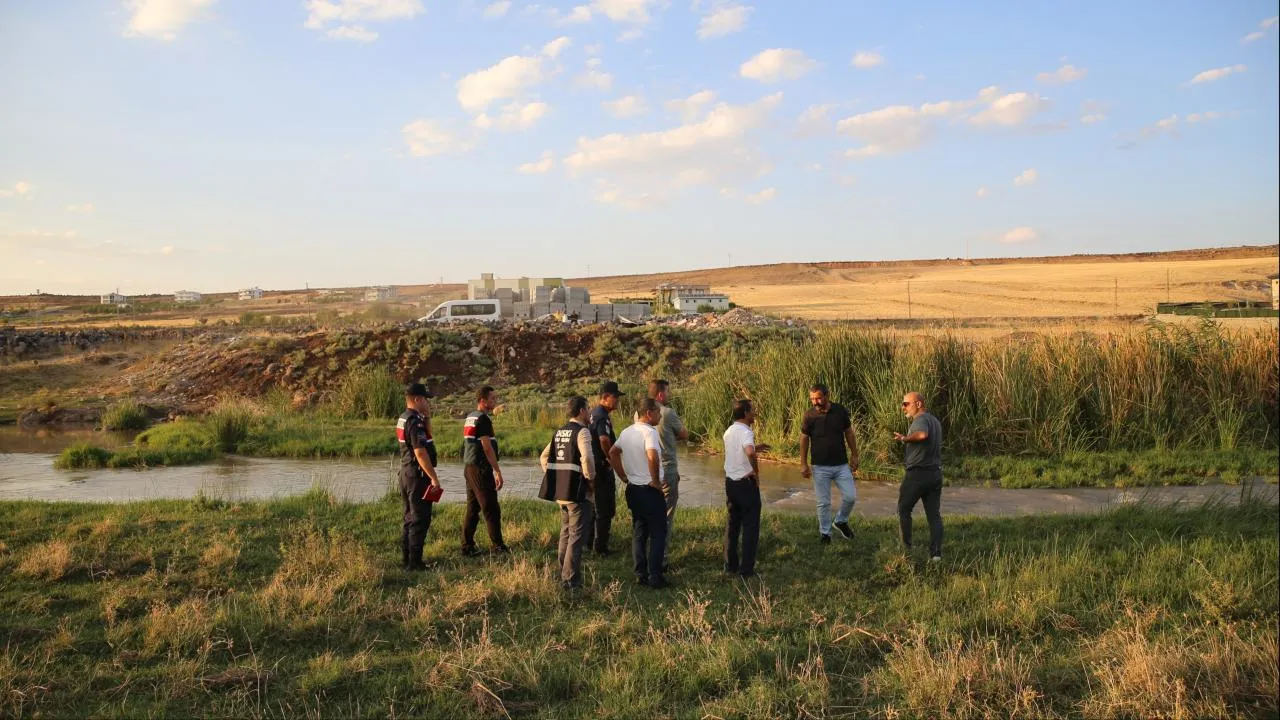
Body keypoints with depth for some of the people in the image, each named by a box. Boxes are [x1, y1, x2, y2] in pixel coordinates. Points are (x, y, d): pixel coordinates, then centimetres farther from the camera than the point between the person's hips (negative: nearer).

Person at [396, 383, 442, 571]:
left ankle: (406, 557, 24)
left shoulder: (403, 419, 12)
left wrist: (427, 417, 9)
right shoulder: (414, 421, -19)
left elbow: (426, 437, 20)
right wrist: (434, 477, -22)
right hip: (418, 475, -10)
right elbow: (420, 452, -24)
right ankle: (414, 562, -4)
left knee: (411, 518, 18)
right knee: (420, 520, -5)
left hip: (406, 473, 10)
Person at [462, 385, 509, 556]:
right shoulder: (483, 420, -14)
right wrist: (498, 472, -16)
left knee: (472, 509, 11)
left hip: (469, 468, 10)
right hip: (481, 469, -10)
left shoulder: (469, 418, 15)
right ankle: (497, 546, -2)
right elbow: (487, 448, -19)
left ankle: (467, 546, 13)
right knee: (491, 509, -5)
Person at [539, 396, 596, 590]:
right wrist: (591, 478, -13)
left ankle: (563, 575, 27)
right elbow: (587, 458, -27)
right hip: (578, 492, -8)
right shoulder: (582, 431, -13)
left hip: (561, 492, 8)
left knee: (566, 533, 19)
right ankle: (571, 580, -3)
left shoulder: (559, 432, 13)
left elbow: (544, 457, 18)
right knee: (577, 536, -3)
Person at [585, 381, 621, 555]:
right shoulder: (602, 416, -20)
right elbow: (604, 440, -35)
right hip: (603, 467, -10)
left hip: (593, 465, 10)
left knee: (595, 506, 20)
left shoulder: (594, 413, 12)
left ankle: (590, 541, 29)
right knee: (605, 509, -1)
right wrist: (612, 459, -20)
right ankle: (600, 546, 5)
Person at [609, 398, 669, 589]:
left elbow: (613, 453, 14)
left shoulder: (627, 432, 7)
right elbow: (653, 457, -35)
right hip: (650, 491, -8)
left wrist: (623, 476, 15)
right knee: (657, 534, 2)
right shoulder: (649, 432, -19)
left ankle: (640, 574, 18)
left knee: (638, 533, 14)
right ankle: (655, 577, 4)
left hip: (633, 489, 8)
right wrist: (656, 481, -22)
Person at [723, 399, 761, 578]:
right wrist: (756, 471, -24)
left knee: (733, 523, 17)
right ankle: (746, 568, 2)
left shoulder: (729, 431, 8)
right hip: (746, 483, -8)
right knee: (750, 526, 1)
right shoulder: (746, 432, -18)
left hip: (730, 481, 8)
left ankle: (730, 564, 22)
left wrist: (755, 447, 27)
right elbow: (750, 452, -38)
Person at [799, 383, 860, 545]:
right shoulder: (810, 416, -10)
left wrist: (854, 455, 7)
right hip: (820, 467, -2)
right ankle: (825, 533, 21)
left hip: (841, 464, 2)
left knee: (851, 497, 0)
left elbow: (849, 433, 6)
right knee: (824, 503, 4)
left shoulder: (840, 411, -5)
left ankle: (841, 521, 27)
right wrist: (803, 464, -3)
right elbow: (804, 439, -2)